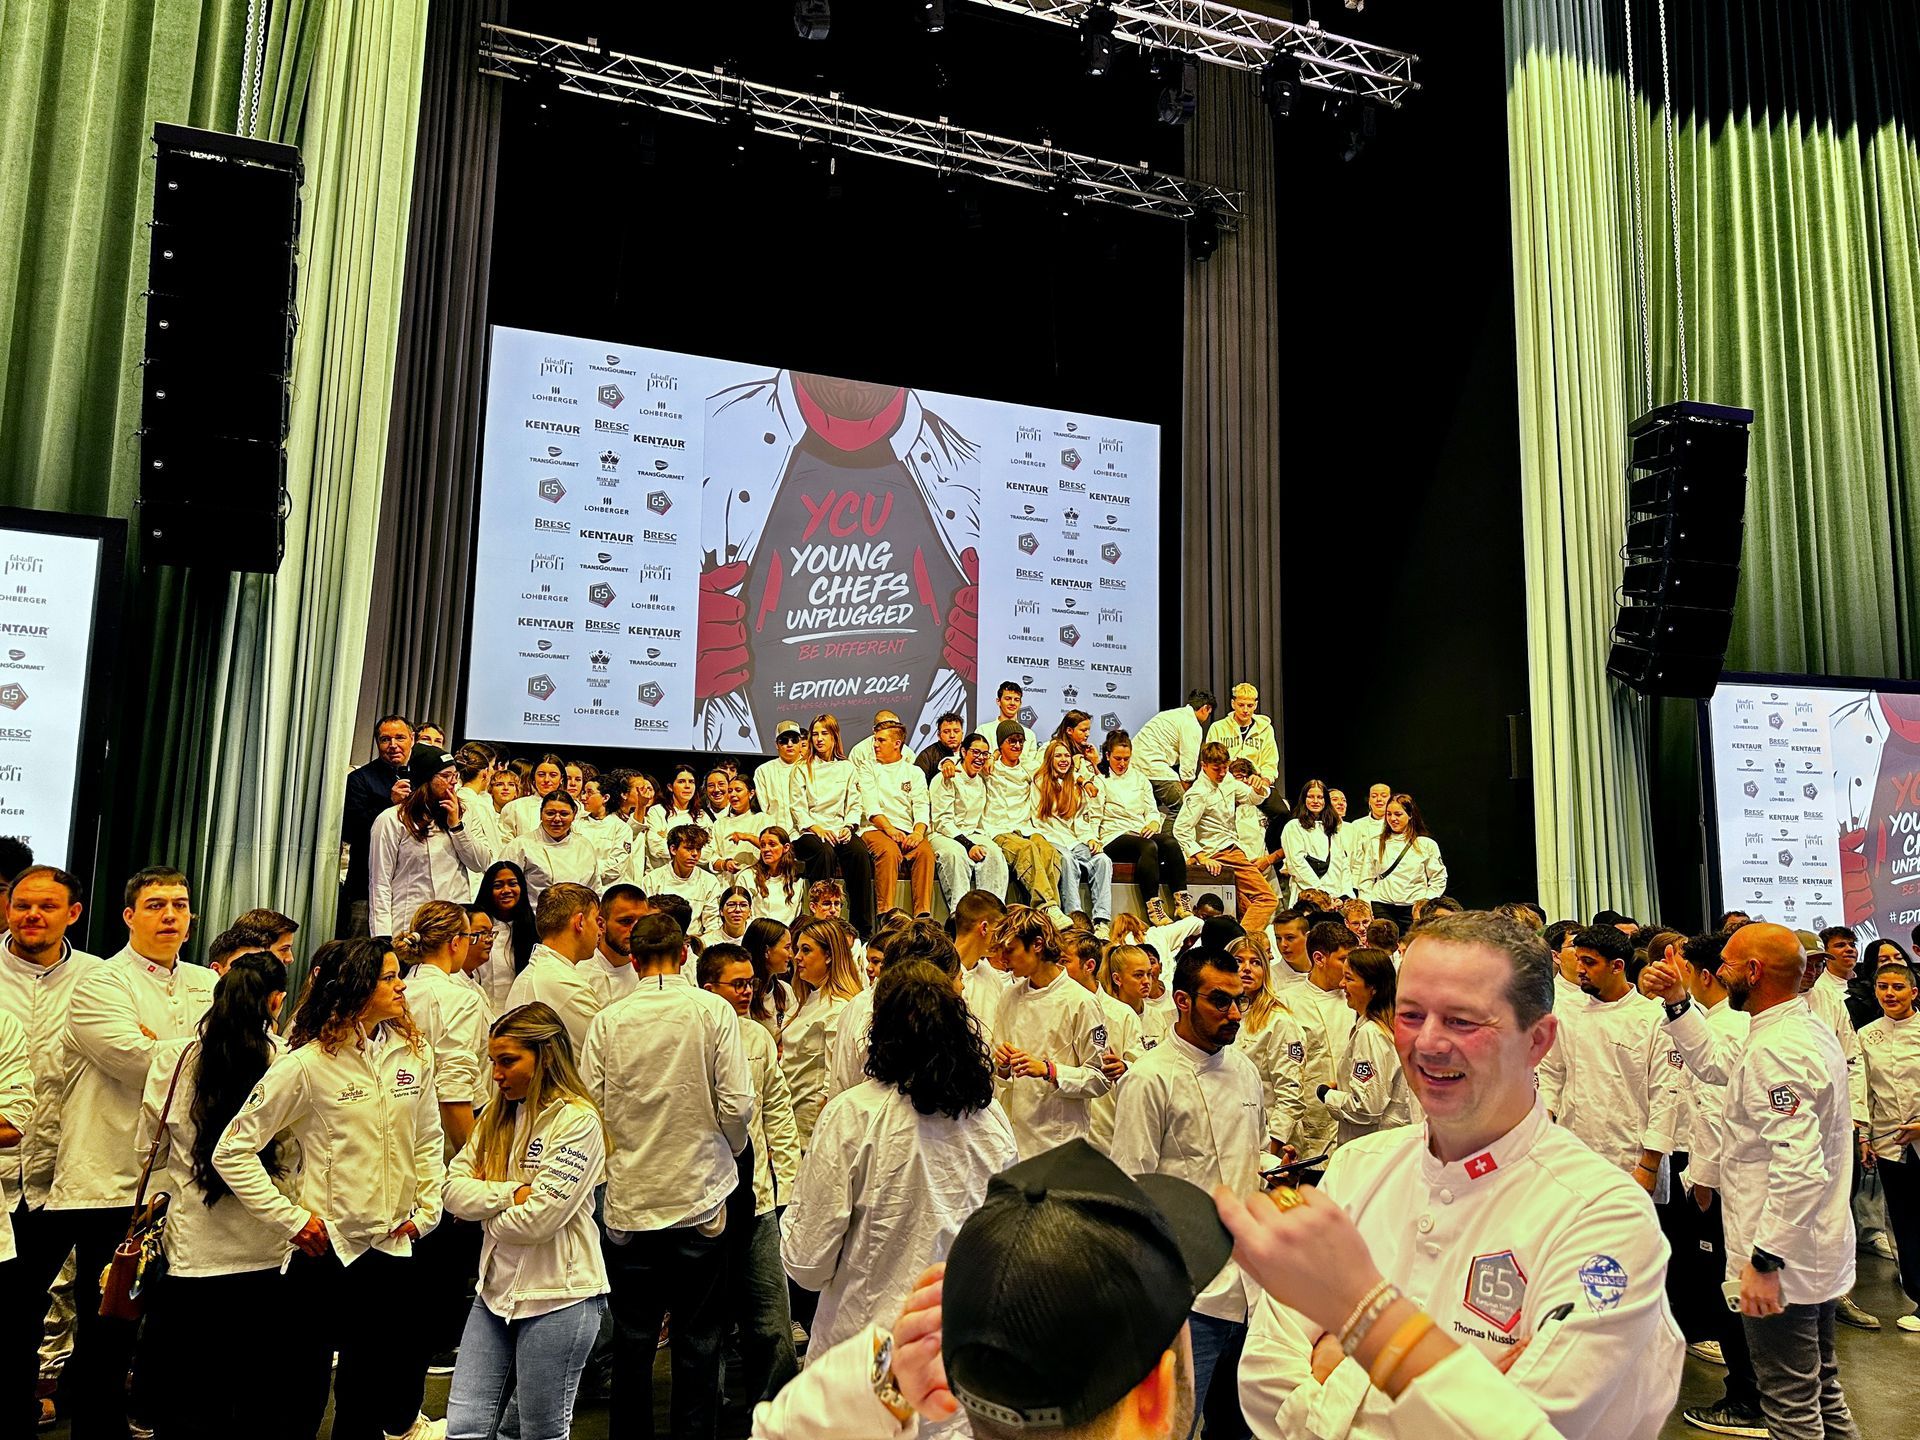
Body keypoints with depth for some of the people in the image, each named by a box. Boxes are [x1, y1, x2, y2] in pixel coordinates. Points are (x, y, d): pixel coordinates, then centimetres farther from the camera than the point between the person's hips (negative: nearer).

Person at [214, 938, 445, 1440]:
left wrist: (426, 1210, 4)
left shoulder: (414, 1053, 1)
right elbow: (232, 1152, -10)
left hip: (395, 1248, 4)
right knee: (301, 1395, 10)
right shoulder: (307, 1064, -13)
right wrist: (291, 1218, -12)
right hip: (327, 1249, -4)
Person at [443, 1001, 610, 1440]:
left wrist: (485, 1203, -3)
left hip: (558, 1296, -6)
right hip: (496, 1288, 6)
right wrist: (513, 1194, -14)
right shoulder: (496, 1115, 9)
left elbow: (537, 1219, -19)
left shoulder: (577, 1120, -14)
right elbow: (453, 1189, 1)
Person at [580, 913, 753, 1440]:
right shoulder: (713, 1010, -9)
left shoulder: (607, 1021, -5)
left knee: (633, 1338, 16)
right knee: (698, 1339, 12)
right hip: (701, 1198, -1)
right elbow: (737, 1106, -11)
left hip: (630, 1200, 2)